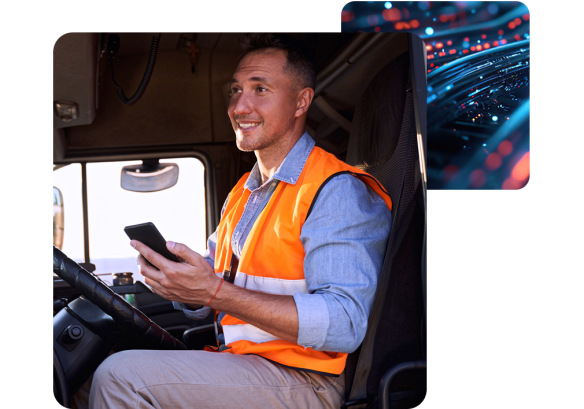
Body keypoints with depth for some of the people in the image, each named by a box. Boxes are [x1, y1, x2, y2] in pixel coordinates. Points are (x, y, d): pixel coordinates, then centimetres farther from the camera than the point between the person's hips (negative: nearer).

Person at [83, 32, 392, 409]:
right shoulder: (241, 194, 18)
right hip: (235, 362, 8)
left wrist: (216, 292, -27)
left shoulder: (338, 193, -12)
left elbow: (345, 324, -24)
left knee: (120, 378, -20)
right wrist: (177, 283, -4)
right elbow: (204, 304, 21)